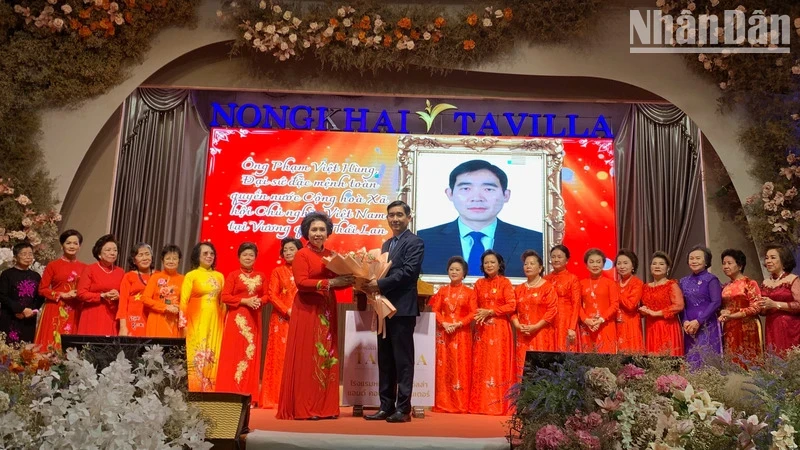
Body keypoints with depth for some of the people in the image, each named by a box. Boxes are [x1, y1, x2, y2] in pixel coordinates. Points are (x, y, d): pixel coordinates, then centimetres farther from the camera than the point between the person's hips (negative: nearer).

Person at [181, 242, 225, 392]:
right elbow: (184, 301, -3)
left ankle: (209, 392, 10)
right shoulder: (191, 275, 1)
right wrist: (183, 324, -9)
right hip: (196, 322, -4)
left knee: (212, 358, 3)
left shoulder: (220, 276, 12)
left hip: (214, 323, 4)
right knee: (196, 357, -6)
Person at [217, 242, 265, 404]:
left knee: (251, 355, 4)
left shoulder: (261, 276, 12)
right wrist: (244, 301, -15)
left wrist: (259, 301, -8)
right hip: (236, 319, -3)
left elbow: (265, 295, 14)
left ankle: (249, 397, 9)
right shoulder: (233, 275, 1)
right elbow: (225, 297, -6)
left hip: (254, 320, 3)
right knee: (234, 354, -5)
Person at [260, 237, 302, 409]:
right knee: (280, 356, -2)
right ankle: (277, 397, 3)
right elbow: (272, 295, -2)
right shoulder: (277, 271, 7)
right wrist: (287, 310, -14)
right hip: (282, 319, -1)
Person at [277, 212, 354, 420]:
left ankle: (325, 407, 14)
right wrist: (330, 282, -23)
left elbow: (336, 282, 11)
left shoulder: (331, 255, 13)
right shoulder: (301, 255, -5)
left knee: (327, 356, 7)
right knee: (307, 357, -3)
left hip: (327, 311, 6)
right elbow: (301, 282, -16)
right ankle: (304, 408, 4)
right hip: (307, 311, -6)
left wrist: (348, 281, -10)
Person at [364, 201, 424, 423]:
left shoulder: (414, 242, -6)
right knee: (385, 360, 10)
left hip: (403, 309, -8)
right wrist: (373, 284, -2)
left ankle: (403, 408, 3)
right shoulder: (386, 244, 20)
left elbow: (408, 272, -17)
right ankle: (386, 406, 16)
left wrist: (380, 284, -20)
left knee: (403, 360, -3)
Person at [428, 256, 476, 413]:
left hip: (462, 334, -2)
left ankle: (461, 404, 3)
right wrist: (444, 323, -12)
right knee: (444, 367, 2)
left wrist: (459, 323, -16)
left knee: (461, 367, -2)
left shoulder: (469, 292, 4)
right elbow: (435, 310, 4)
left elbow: (473, 313, -4)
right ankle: (443, 403, 6)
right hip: (444, 333, 2)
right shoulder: (442, 291, 11)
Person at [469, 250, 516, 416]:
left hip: (499, 329, -4)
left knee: (498, 364, -5)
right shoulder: (479, 283, 14)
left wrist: (490, 312, -12)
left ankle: (499, 404, -1)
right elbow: (474, 306, 15)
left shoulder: (505, 282, 1)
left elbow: (512, 306, -7)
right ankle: (480, 404, 5)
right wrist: (479, 315, -6)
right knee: (481, 366, 1)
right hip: (482, 329, 4)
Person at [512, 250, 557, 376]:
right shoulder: (519, 289, 14)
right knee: (522, 364, 3)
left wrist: (535, 327, -15)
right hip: (523, 335, 5)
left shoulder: (548, 287, -2)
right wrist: (517, 325, -6)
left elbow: (552, 310, -10)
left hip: (542, 334, -5)